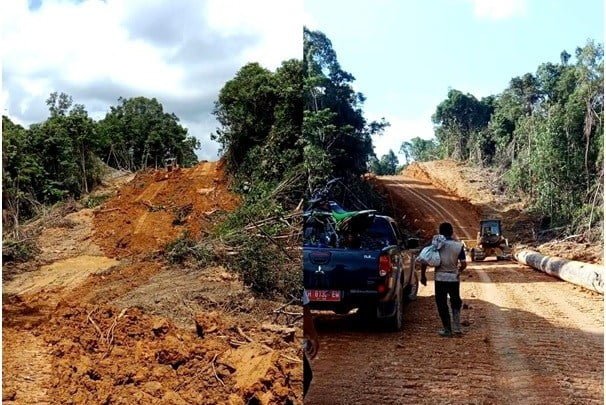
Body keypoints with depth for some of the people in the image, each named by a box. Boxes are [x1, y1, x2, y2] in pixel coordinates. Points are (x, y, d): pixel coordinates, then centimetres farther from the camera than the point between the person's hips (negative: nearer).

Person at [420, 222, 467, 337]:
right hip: (454, 278, 2)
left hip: (440, 278, -2)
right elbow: (464, 264, -7)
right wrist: (458, 271, 14)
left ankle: (447, 329, 11)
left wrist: (423, 275, 2)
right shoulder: (458, 245, -2)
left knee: (442, 304, 8)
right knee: (456, 302, 19)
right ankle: (457, 327, 12)